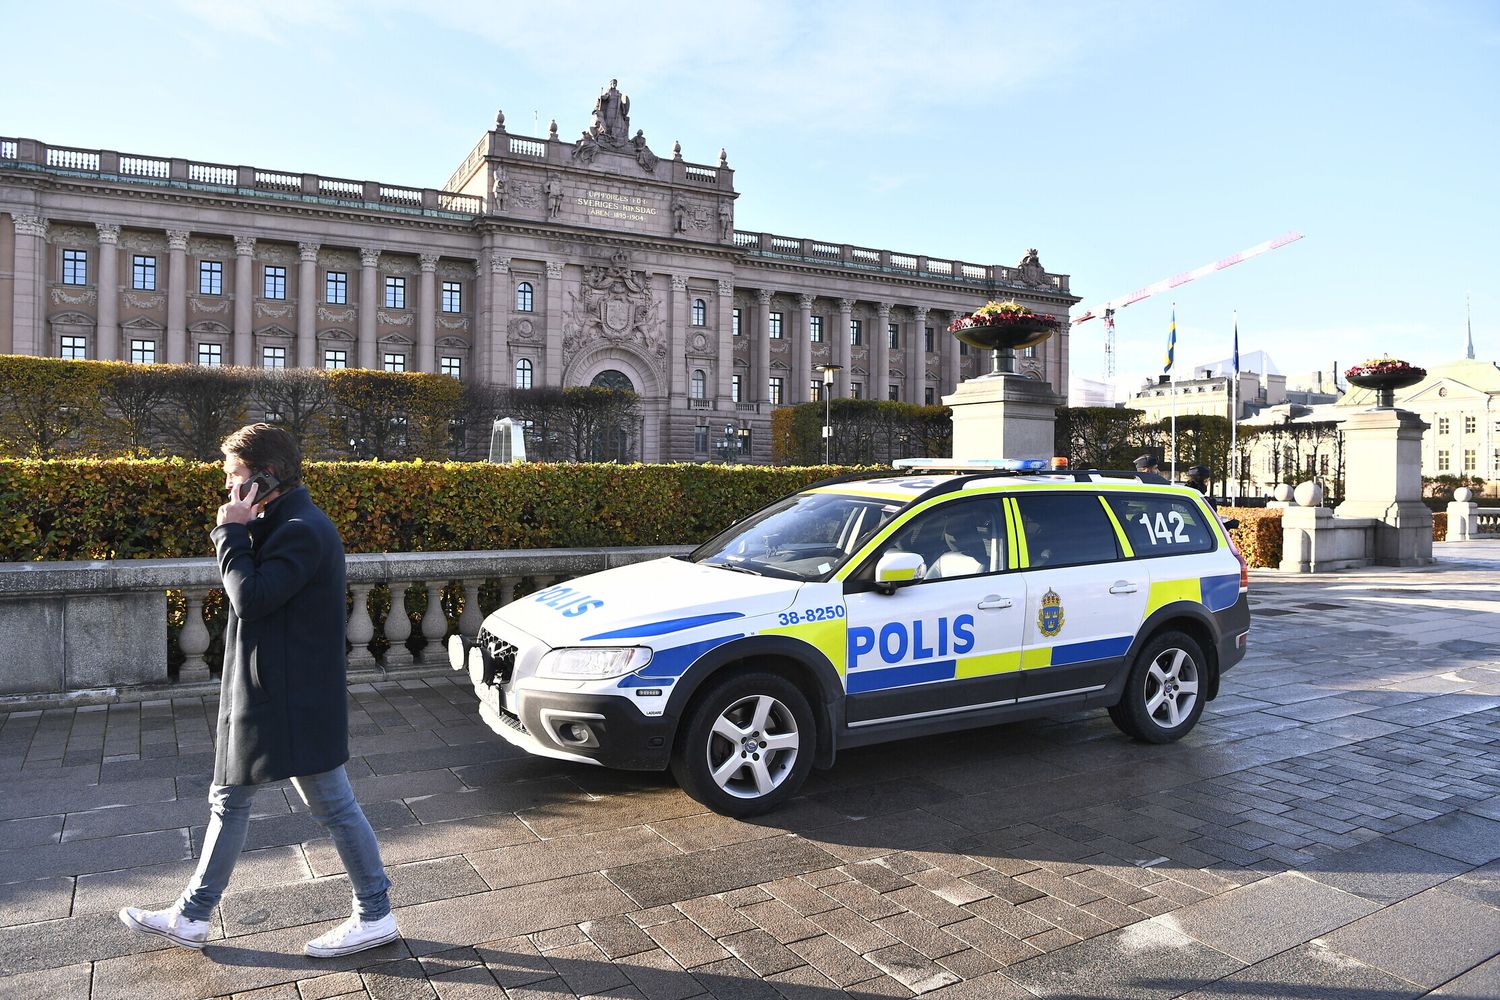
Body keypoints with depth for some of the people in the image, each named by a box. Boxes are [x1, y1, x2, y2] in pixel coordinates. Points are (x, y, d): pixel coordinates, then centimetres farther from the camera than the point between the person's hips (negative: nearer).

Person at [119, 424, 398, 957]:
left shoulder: (303, 530, -21)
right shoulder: (276, 525, 12)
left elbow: (251, 599, -25)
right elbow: (252, 594, 12)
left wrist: (232, 533, -15)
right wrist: (238, 533, -2)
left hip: (294, 699, -10)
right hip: (262, 693, 10)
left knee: (333, 805, 1)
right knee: (228, 799, 19)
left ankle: (376, 916, 15)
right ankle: (192, 917, 34)